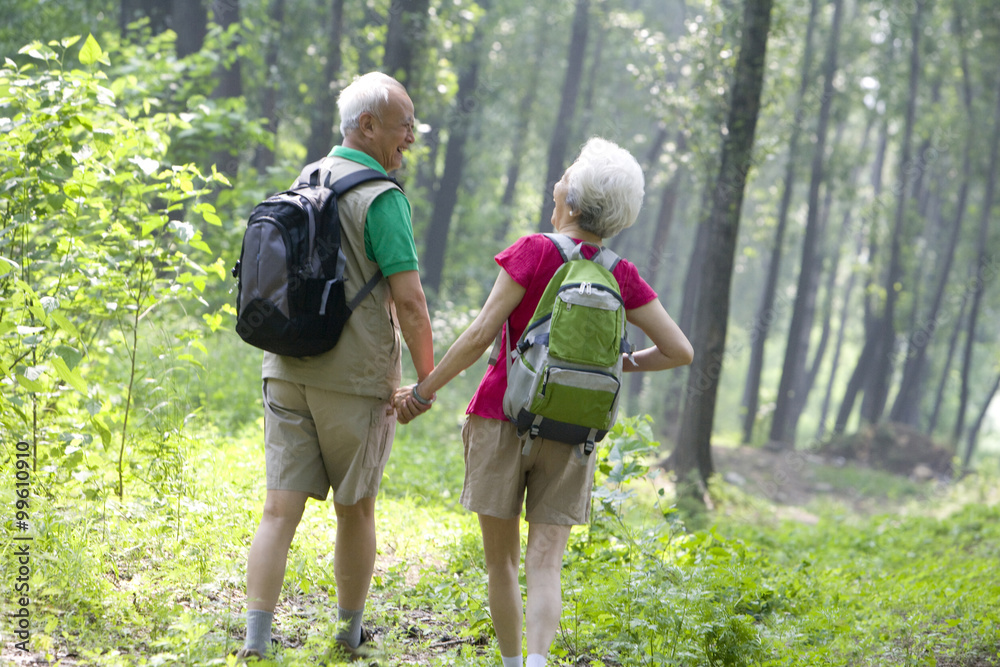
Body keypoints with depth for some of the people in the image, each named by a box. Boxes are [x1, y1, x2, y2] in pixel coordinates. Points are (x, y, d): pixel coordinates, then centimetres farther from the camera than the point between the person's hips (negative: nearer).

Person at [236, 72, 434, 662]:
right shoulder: (382, 198, -12)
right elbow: (410, 303, -15)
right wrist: (428, 378, -4)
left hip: (287, 370, 5)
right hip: (357, 378, -5)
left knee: (281, 510, 1)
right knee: (356, 510, 12)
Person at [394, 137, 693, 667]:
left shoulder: (535, 252, -8)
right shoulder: (622, 276, 2)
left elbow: (481, 334, -11)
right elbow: (680, 351, 1)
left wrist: (424, 391, -3)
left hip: (502, 417, -2)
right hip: (571, 433, 2)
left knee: (501, 559, 11)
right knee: (544, 565, -1)